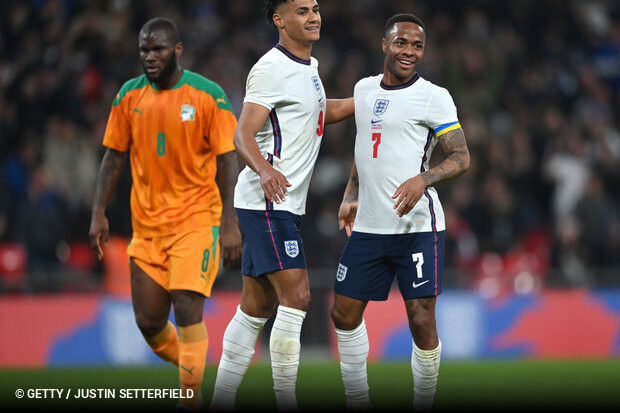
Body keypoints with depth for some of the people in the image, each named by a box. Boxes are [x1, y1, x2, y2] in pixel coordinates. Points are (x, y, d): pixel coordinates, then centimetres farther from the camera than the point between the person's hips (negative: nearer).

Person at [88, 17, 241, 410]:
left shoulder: (208, 95, -8)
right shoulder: (130, 95, 4)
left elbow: (228, 160, -8)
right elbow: (115, 156, 10)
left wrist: (230, 223, -14)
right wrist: (99, 213, 2)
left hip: (196, 219, -4)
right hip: (147, 223, 5)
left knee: (187, 309, -15)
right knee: (148, 321, 4)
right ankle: (190, 368, 30)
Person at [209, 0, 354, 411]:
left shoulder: (310, 66, 17)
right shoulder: (272, 68, -13)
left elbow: (322, 112, 36)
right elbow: (244, 134, -19)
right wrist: (264, 170, -37)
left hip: (283, 204, 10)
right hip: (267, 202, -10)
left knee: (257, 307, 10)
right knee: (296, 296, -16)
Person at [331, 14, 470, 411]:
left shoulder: (433, 96, -5)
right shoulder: (364, 89, 13)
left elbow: (462, 158, -9)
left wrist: (423, 178, -25)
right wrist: (351, 196, 18)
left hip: (416, 226, -6)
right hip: (368, 226, 6)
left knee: (421, 322, -8)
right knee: (344, 314, 8)